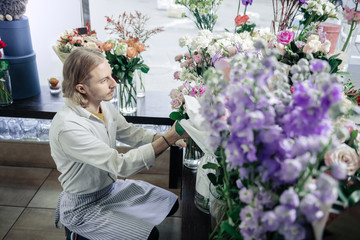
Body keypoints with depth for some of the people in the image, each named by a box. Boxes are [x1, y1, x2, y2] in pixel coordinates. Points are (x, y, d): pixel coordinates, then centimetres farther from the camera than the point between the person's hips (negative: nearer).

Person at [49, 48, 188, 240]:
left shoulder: (104, 106, -8)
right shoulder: (68, 127, -33)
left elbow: (133, 134, 2)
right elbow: (121, 165, -34)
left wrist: (172, 137, -14)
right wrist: (169, 139, -37)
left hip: (111, 187, 8)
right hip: (84, 207, -7)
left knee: (170, 203, 9)